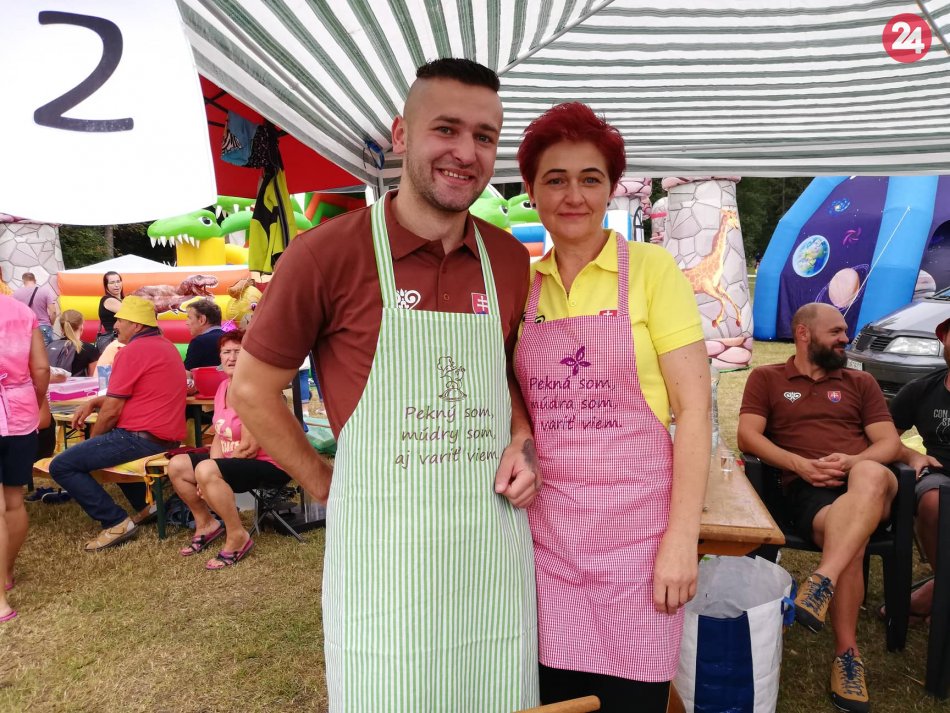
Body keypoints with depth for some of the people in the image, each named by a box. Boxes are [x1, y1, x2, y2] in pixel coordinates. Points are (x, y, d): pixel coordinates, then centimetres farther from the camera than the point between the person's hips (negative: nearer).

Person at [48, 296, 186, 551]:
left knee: (61, 466, -5)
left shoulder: (132, 352, -14)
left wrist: (92, 440, 5)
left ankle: (116, 522, -5)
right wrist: (93, 402, 11)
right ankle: (144, 505, 24)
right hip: (167, 436, 10)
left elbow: (112, 410, -12)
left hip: (143, 437, -10)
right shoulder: (165, 346, 15)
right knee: (104, 445, 36)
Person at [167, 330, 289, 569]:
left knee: (205, 471, -31)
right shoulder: (224, 387, 8)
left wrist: (210, 475, -13)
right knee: (176, 465, 3)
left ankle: (238, 537, -13)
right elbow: (219, 436, 9)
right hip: (231, 460, 10)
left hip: (269, 465, -10)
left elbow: (249, 448, -23)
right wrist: (212, 475, -7)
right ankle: (206, 523, 20)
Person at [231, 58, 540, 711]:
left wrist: (522, 444, 1)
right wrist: (328, 486, -1)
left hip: (495, 540, 5)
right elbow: (254, 390, -1)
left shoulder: (511, 261, 3)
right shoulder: (328, 253, -11)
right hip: (382, 547, -4)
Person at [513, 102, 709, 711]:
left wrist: (682, 537, -12)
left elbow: (694, 408, -7)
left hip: (634, 522, -3)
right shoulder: (523, 284, 6)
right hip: (546, 525, 3)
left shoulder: (650, 268, -5)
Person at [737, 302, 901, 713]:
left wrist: (853, 462, -10)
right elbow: (748, 436, 3)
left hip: (868, 485, 2)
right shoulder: (767, 378, 17)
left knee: (871, 478, -38)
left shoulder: (861, 383, 25)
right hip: (808, 490, -2)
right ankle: (847, 652, -26)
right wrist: (800, 465, -12)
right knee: (849, 537, -36)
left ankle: (821, 581, -44)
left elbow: (890, 443, 13)